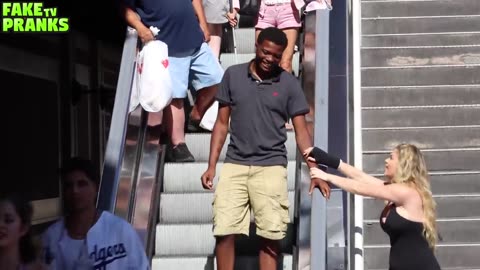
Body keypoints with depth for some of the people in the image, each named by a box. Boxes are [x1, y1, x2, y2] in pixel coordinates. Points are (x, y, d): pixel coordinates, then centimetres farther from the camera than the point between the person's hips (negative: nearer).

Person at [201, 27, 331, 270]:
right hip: (234, 165, 1)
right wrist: (211, 166, 3)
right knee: (224, 232, -4)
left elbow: (301, 132, 3)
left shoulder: (289, 84, 3)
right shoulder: (233, 75, 6)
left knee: (270, 236, -2)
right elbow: (222, 124, 10)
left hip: (271, 167, -1)